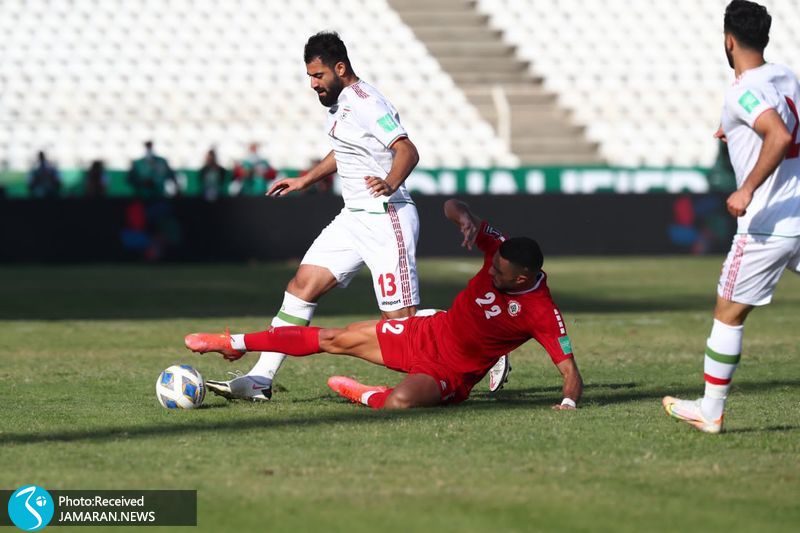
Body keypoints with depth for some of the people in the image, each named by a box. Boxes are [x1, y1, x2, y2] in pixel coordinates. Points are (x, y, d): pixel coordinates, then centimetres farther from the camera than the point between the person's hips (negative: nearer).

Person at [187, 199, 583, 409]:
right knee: (337, 340, 8)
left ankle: (364, 396, -1)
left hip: (451, 374, -6)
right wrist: (465, 218, -28)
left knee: (401, 401, -38)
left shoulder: (540, 313, -27)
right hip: (428, 333, 6)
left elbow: (569, 370, -28)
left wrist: (569, 403, -47)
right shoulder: (501, 251, -13)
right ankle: (236, 343, 23)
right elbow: (451, 207, -5)